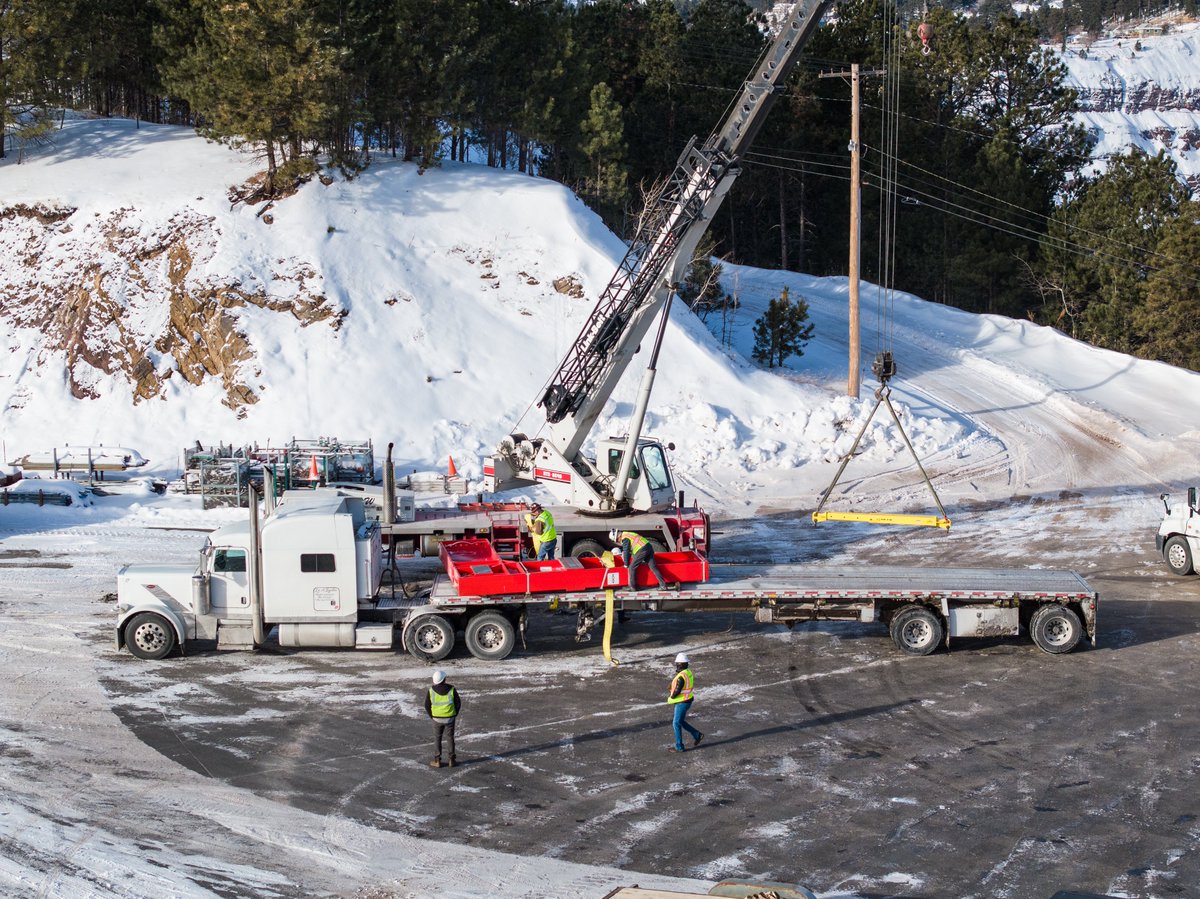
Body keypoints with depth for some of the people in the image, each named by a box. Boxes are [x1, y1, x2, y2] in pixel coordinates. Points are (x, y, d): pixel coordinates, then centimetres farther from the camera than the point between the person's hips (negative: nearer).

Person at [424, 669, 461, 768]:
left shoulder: (431, 691, -13)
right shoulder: (451, 689, -13)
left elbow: (427, 706, -5)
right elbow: (458, 703, -6)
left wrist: (432, 717, 10)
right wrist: (455, 715, 9)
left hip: (437, 719, 0)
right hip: (450, 719, 0)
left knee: (437, 739, 13)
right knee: (450, 738, 14)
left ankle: (437, 761, 15)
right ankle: (452, 760, 18)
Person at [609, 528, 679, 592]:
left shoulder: (625, 538, -3)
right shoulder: (628, 535, 25)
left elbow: (626, 552, -5)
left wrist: (626, 565, 4)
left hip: (642, 550, -9)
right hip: (649, 547, 9)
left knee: (632, 568, 1)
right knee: (653, 567, 5)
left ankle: (632, 587, 5)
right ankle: (663, 584, -2)